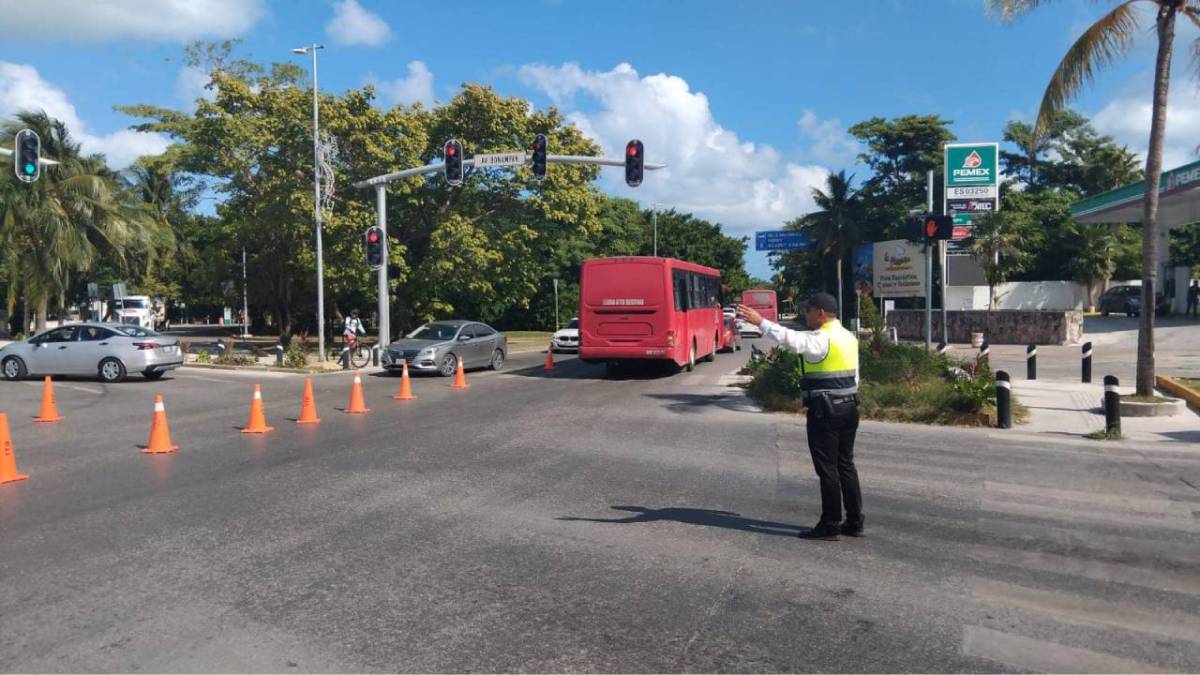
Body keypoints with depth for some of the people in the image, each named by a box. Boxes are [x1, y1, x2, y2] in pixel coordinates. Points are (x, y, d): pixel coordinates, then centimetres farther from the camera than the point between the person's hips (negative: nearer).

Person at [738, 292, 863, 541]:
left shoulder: (821, 339, -16)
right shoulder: (849, 337, 13)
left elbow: (792, 339, -33)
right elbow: (854, 375, 17)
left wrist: (760, 322, -31)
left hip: (825, 410, -9)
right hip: (849, 407, 9)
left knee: (828, 468, -1)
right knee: (846, 464, 15)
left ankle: (830, 525, 6)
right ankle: (855, 522, 21)